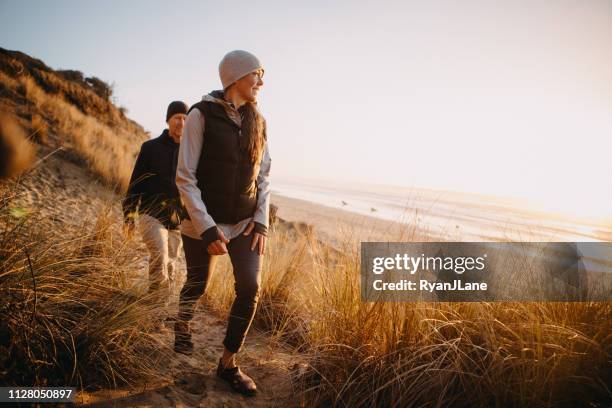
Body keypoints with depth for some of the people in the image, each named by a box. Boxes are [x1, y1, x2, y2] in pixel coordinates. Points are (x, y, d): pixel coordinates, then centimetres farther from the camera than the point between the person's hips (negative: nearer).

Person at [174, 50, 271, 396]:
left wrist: (261, 221, -3)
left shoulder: (257, 121, 4)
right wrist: (207, 228, -18)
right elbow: (185, 177, -13)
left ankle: (228, 364, 15)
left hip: (246, 222, 4)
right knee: (198, 285, 13)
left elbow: (264, 176, 9)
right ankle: (182, 327, 48)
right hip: (204, 222, -4)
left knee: (250, 290, -3)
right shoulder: (202, 114, -11)